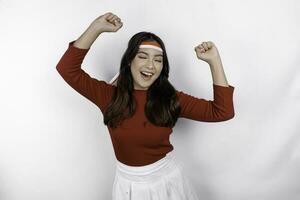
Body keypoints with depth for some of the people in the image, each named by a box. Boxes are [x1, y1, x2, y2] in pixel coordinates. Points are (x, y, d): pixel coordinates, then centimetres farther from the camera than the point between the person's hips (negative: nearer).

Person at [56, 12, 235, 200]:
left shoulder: (171, 98, -12)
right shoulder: (109, 95, -11)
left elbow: (223, 111, -14)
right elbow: (67, 69, -19)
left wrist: (214, 60, -18)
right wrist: (97, 28, -22)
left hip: (168, 179, 0)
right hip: (129, 183, 1)